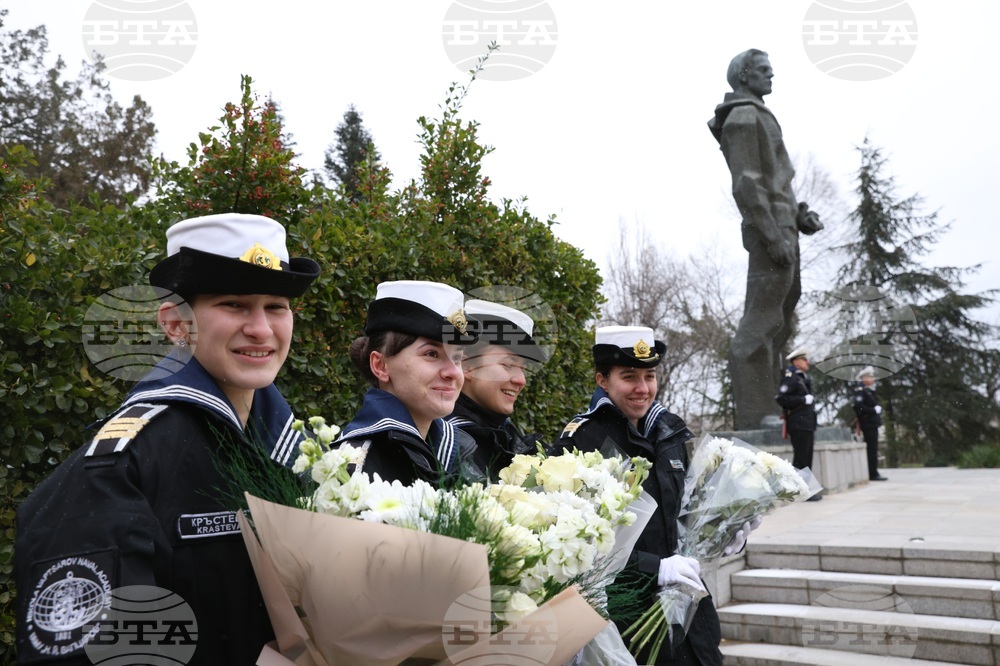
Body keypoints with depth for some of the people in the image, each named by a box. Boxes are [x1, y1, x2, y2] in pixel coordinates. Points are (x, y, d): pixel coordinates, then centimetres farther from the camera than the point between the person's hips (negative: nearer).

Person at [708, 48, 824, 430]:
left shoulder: (758, 119, 26)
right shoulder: (743, 117, -7)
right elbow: (746, 184, -17)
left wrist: (800, 215, 12)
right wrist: (774, 236, -23)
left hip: (781, 228, 11)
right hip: (771, 230, -11)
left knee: (777, 323, 9)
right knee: (760, 326, -13)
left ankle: (762, 419, 12)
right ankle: (754, 421, -13)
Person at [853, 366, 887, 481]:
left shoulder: (869, 390, 17)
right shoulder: (860, 391, -13)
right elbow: (858, 406, -25)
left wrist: (878, 409, 8)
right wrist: (874, 410, -21)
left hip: (872, 424, 10)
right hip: (868, 424, -10)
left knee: (872, 449, 12)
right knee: (872, 449, -8)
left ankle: (872, 473, 18)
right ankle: (873, 474, -6)